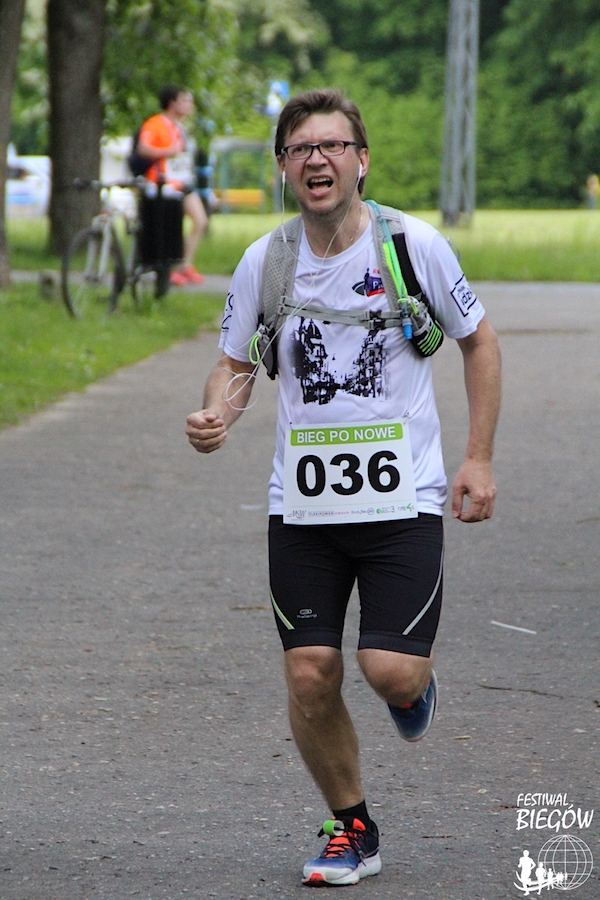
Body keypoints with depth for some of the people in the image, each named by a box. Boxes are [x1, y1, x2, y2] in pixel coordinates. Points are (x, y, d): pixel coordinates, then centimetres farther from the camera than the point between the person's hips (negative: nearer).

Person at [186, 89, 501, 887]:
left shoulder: (415, 245, -6)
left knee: (390, 670, -13)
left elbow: (478, 342, 6)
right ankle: (352, 828, 19)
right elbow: (238, 364, 12)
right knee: (310, 676, -2)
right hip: (302, 503, 2)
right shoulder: (264, 262, 0)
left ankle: (415, 689, 27)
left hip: (404, 497, -2)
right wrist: (217, 415, -11)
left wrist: (478, 458, 2)